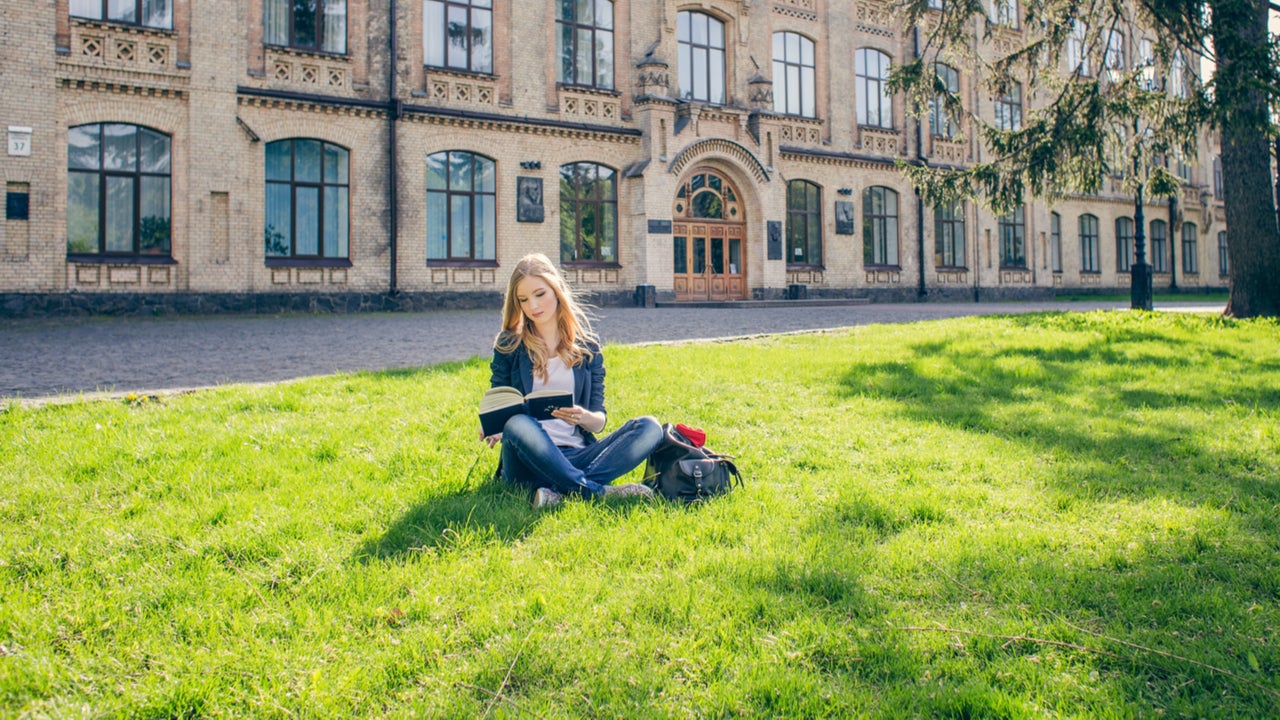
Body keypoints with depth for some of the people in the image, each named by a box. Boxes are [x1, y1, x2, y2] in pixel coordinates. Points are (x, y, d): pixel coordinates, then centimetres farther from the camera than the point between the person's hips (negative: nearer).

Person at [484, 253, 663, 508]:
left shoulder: (586, 344, 12)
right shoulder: (508, 345, 9)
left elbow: (600, 420, 9)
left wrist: (584, 417, -15)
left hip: (576, 457, 3)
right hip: (530, 460, -2)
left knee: (649, 427, -20)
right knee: (517, 425, -36)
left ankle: (559, 490, -35)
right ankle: (599, 492, -30)